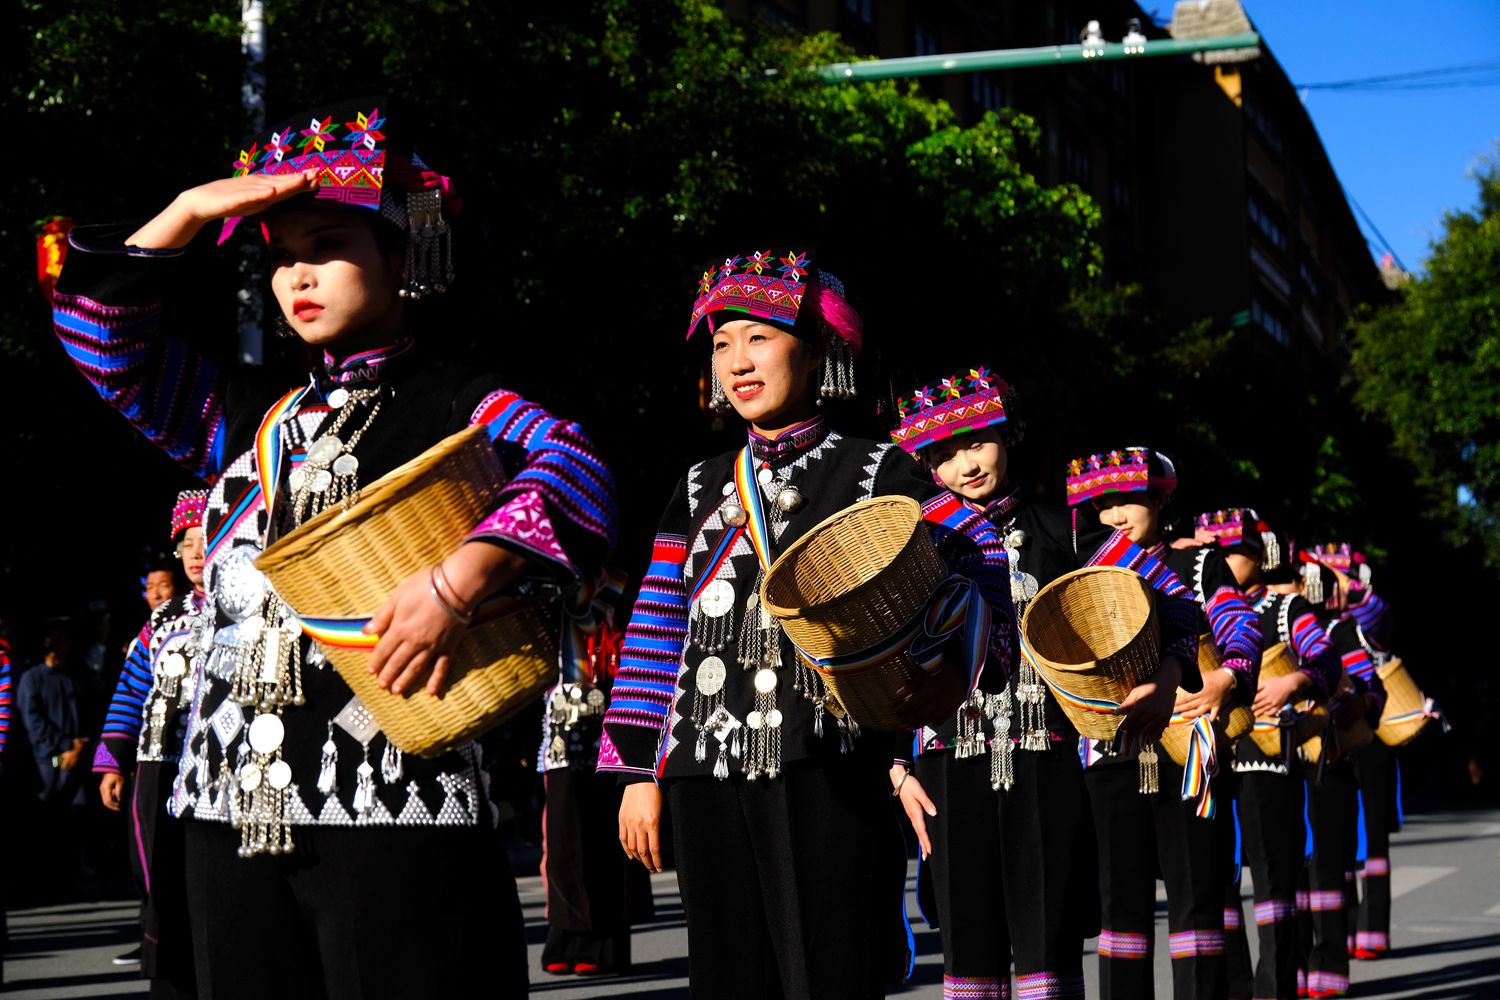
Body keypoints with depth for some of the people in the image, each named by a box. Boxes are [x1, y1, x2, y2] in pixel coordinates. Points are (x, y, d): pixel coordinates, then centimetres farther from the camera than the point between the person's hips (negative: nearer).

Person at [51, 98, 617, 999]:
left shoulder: (457, 407, 1)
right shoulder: (254, 416, 20)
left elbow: (573, 472, -17)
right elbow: (106, 340, 20)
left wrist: (460, 579, -31)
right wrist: (190, 211, 11)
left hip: (393, 800, -6)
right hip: (231, 811, 6)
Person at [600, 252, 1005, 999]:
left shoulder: (875, 474, 5)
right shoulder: (701, 489, 18)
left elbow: (974, 566, -4)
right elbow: (654, 640, 17)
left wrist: (952, 663, -24)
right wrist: (638, 772, 11)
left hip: (829, 769, -4)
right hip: (710, 773, 5)